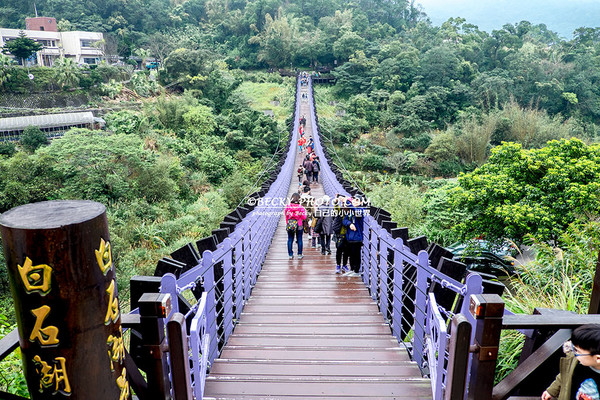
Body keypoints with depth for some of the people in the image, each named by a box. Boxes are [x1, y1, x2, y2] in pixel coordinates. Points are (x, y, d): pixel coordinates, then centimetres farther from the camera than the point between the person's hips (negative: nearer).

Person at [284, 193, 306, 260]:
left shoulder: (287, 207, -7)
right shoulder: (301, 207, -14)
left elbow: (286, 217, 3)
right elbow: (304, 217, -10)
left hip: (289, 226, 2)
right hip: (299, 226, -2)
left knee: (290, 240, 12)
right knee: (299, 240, 10)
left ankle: (290, 254, 17)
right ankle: (299, 255, 17)